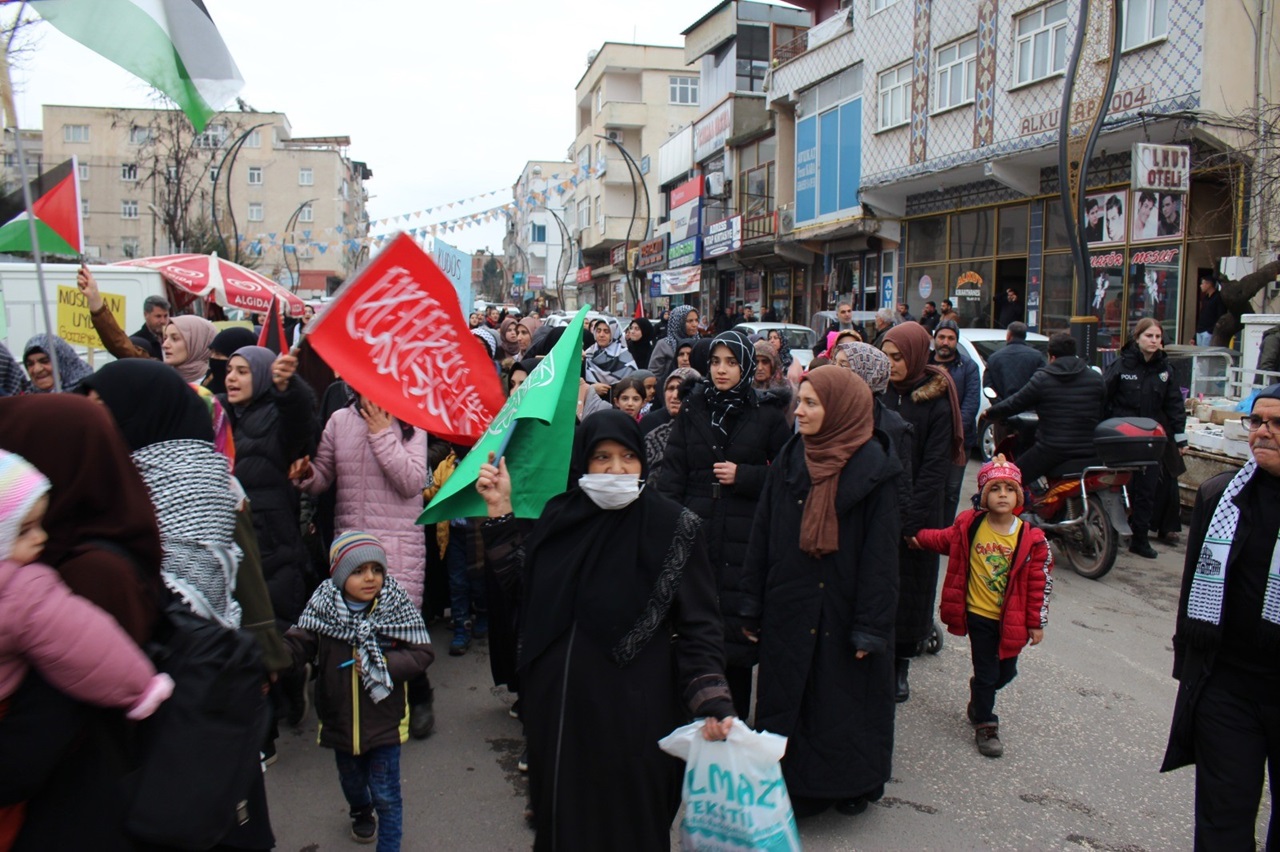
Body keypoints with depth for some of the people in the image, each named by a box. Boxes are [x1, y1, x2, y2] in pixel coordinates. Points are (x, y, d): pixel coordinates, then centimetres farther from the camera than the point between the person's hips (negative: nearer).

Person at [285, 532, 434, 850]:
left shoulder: (398, 606, -15)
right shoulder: (322, 606, -11)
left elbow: (422, 653, -15)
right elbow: (298, 645, -13)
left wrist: (383, 664, -26)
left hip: (384, 720, -3)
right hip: (340, 719, 3)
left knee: (385, 794, 5)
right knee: (351, 781, 29)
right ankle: (361, 813, 60)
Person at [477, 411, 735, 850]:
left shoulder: (675, 528, -11)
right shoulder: (560, 514, 2)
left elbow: (699, 623, -11)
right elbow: (520, 577, 4)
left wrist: (713, 705, -19)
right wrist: (500, 510, -2)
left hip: (632, 711, -4)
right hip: (558, 703, 4)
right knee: (563, 813, 20)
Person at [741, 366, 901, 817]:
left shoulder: (874, 467, -10)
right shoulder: (789, 459, 1)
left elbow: (881, 551, -11)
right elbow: (762, 535, 3)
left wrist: (871, 625, -13)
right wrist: (754, 607, 2)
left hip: (844, 607, -3)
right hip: (789, 605, 4)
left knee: (845, 697, 11)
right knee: (787, 698, 11)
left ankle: (849, 784, 33)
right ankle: (787, 784, 28)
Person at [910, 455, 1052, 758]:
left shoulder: (1031, 538, -10)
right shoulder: (969, 525, -9)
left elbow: (1040, 583, -4)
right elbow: (945, 539, 13)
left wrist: (1036, 623, -2)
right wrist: (918, 537, 4)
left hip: (1012, 619, 1)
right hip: (979, 615, -1)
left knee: (1006, 671, 16)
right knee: (986, 672, 4)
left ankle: (979, 697, 47)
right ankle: (985, 725, 23)